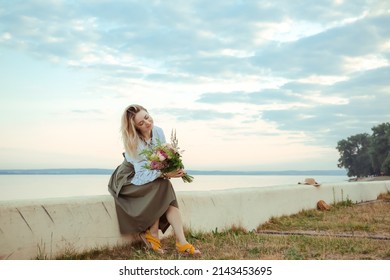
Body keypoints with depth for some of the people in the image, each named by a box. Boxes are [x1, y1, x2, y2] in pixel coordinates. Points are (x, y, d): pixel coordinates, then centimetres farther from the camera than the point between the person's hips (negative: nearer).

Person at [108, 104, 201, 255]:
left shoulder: (159, 132, -10)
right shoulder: (134, 143, -26)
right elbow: (142, 175, -28)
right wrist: (165, 174, -37)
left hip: (151, 176, 5)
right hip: (130, 180, -5)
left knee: (166, 193, -24)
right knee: (162, 187, -29)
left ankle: (181, 242, -27)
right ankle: (153, 235, -20)